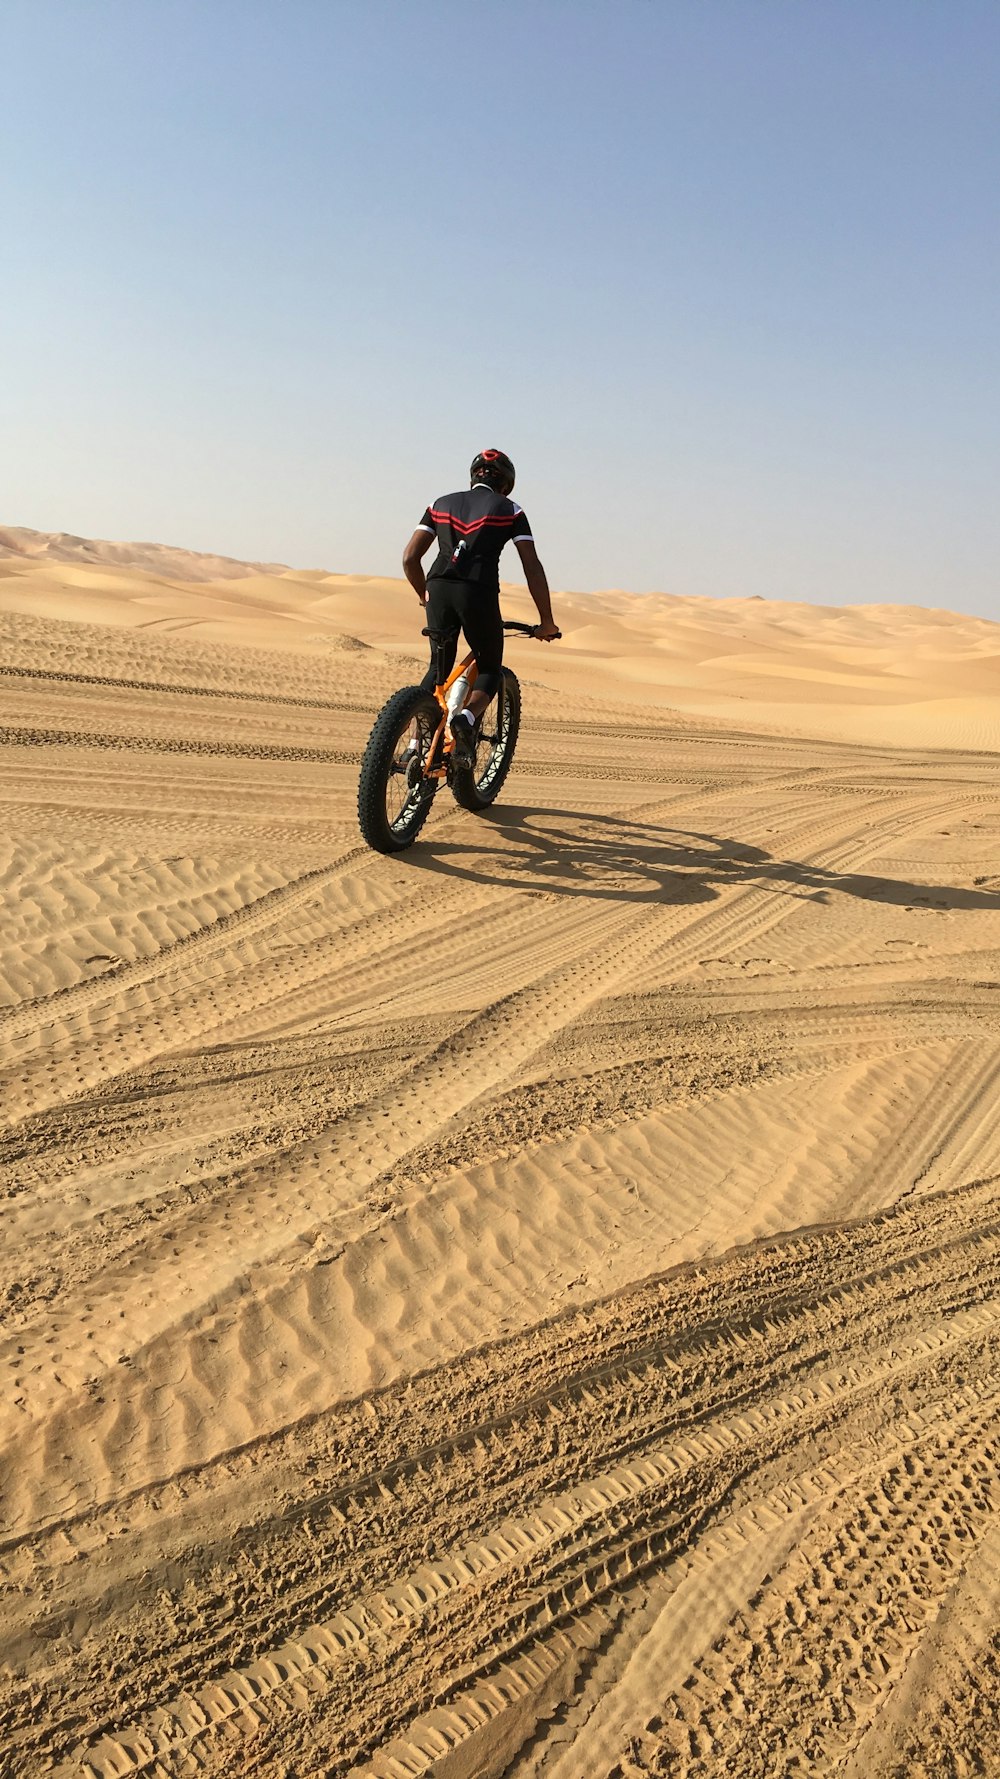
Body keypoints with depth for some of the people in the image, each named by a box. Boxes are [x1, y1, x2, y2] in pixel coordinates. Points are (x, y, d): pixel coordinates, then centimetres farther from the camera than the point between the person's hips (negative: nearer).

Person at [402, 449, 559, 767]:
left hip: (439, 588, 3)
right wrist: (546, 621, 15)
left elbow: (410, 557, 18)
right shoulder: (509, 510, 17)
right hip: (479, 591, -3)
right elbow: (532, 568, 10)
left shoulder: (442, 504, 24)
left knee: (438, 668, 21)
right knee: (490, 669, 16)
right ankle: (467, 717, -14)